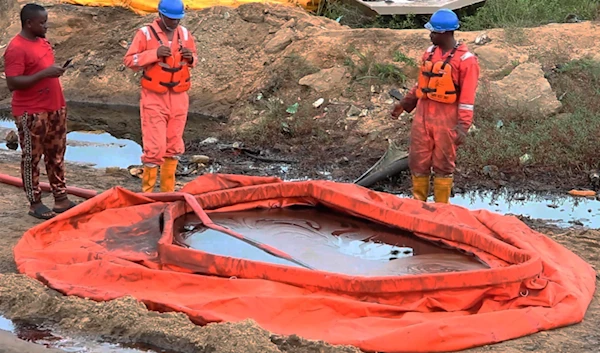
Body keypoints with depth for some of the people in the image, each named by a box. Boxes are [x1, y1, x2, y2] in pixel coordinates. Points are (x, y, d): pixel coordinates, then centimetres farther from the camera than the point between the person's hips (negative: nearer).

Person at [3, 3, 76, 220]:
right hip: (31, 113, -9)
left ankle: (61, 199, 21)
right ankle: (35, 203, 10)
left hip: (54, 108, 9)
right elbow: (12, 83, -23)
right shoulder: (16, 49, -17)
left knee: (56, 156, 13)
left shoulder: (43, 42, 10)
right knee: (32, 158, 3)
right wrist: (44, 73, -25)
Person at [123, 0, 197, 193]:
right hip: (154, 98, -5)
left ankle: (167, 190, 20)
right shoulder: (146, 33, -8)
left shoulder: (184, 33, 6)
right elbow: (129, 60, -8)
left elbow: (194, 59, 17)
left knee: (174, 147, 10)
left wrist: (190, 58, -6)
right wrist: (154, 54, -20)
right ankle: (147, 191, 2)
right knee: (155, 147, -9)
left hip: (179, 97, 5)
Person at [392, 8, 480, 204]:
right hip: (423, 114, 6)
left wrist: (462, 126, -17)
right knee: (418, 161, 8)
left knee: (443, 164, 4)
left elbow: (467, 97, -13)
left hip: (446, 119, -6)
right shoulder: (430, 53, 9)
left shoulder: (465, 59, -11)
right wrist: (404, 104, 21)